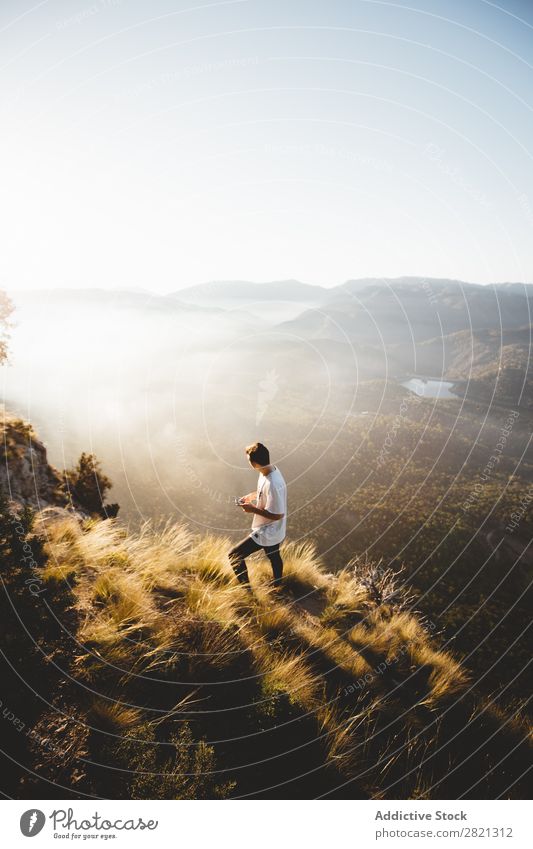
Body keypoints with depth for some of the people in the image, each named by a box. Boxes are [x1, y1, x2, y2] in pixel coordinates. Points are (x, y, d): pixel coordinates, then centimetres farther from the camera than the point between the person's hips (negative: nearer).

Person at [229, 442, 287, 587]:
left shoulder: (273, 484, -36)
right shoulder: (271, 470, -7)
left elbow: (277, 515, -29)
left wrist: (252, 509, -23)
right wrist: (252, 495, 2)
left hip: (267, 533, -10)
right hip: (274, 531, 10)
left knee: (234, 556, -2)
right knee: (274, 557, 31)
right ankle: (277, 586, 54)